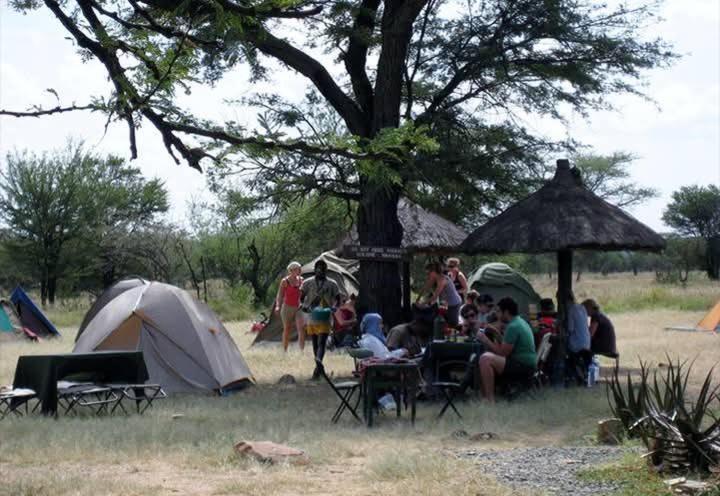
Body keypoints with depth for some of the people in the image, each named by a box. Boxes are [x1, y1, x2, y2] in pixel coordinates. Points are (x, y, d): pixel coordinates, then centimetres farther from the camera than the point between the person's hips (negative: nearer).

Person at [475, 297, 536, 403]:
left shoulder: (513, 326, -17)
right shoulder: (520, 321, 15)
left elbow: (503, 353, -18)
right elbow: (506, 347, 23)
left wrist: (485, 340, -9)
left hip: (522, 366, -11)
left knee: (485, 359, -22)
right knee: (488, 356, 21)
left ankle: (489, 399, -21)